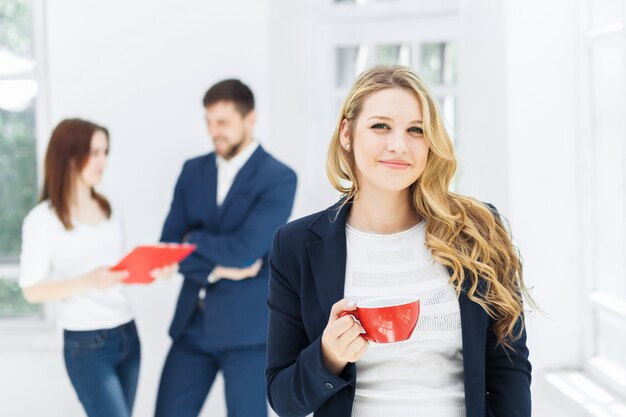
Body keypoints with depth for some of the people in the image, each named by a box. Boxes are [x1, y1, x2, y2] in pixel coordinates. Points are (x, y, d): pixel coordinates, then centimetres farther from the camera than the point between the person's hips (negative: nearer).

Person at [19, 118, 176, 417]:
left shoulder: (109, 209, 11)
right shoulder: (43, 218, -8)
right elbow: (32, 290, -11)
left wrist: (151, 270, -4)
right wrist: (88, 282, -25)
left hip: (127, 336, 7)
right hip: (86, 344, -6)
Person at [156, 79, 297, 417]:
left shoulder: (279, 179, -8)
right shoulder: (193, 170, 9)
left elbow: (244, 249, -19)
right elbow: (169, 247, 3)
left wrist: (194, 240, -3)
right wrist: (217, 268, -13)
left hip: (247, 327, -5)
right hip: (192, 322, 5)